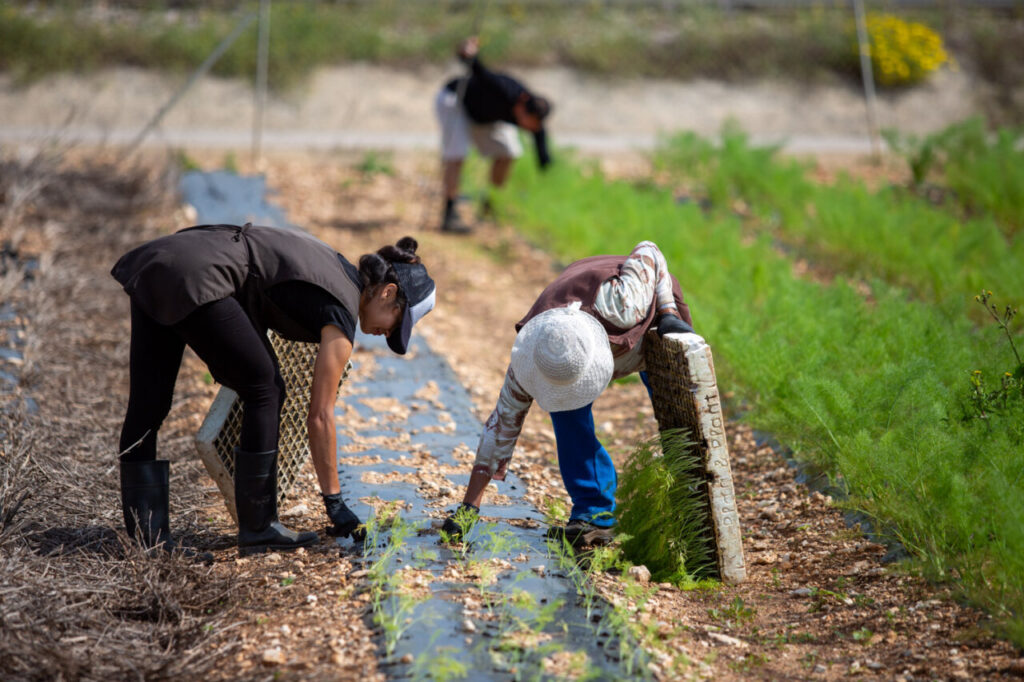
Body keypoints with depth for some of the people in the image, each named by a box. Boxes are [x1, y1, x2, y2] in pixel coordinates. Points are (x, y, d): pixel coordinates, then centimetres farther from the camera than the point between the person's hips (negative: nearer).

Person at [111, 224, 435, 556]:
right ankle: (257, 528, 8)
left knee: (147, 405, 8)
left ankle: (143, 532, 12)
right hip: (192, 277, -9)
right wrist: (334, 501, 6)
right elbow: (320, 416, 1)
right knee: (265, 391, 4)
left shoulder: (338, 266, 23)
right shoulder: (341, 313, 0)